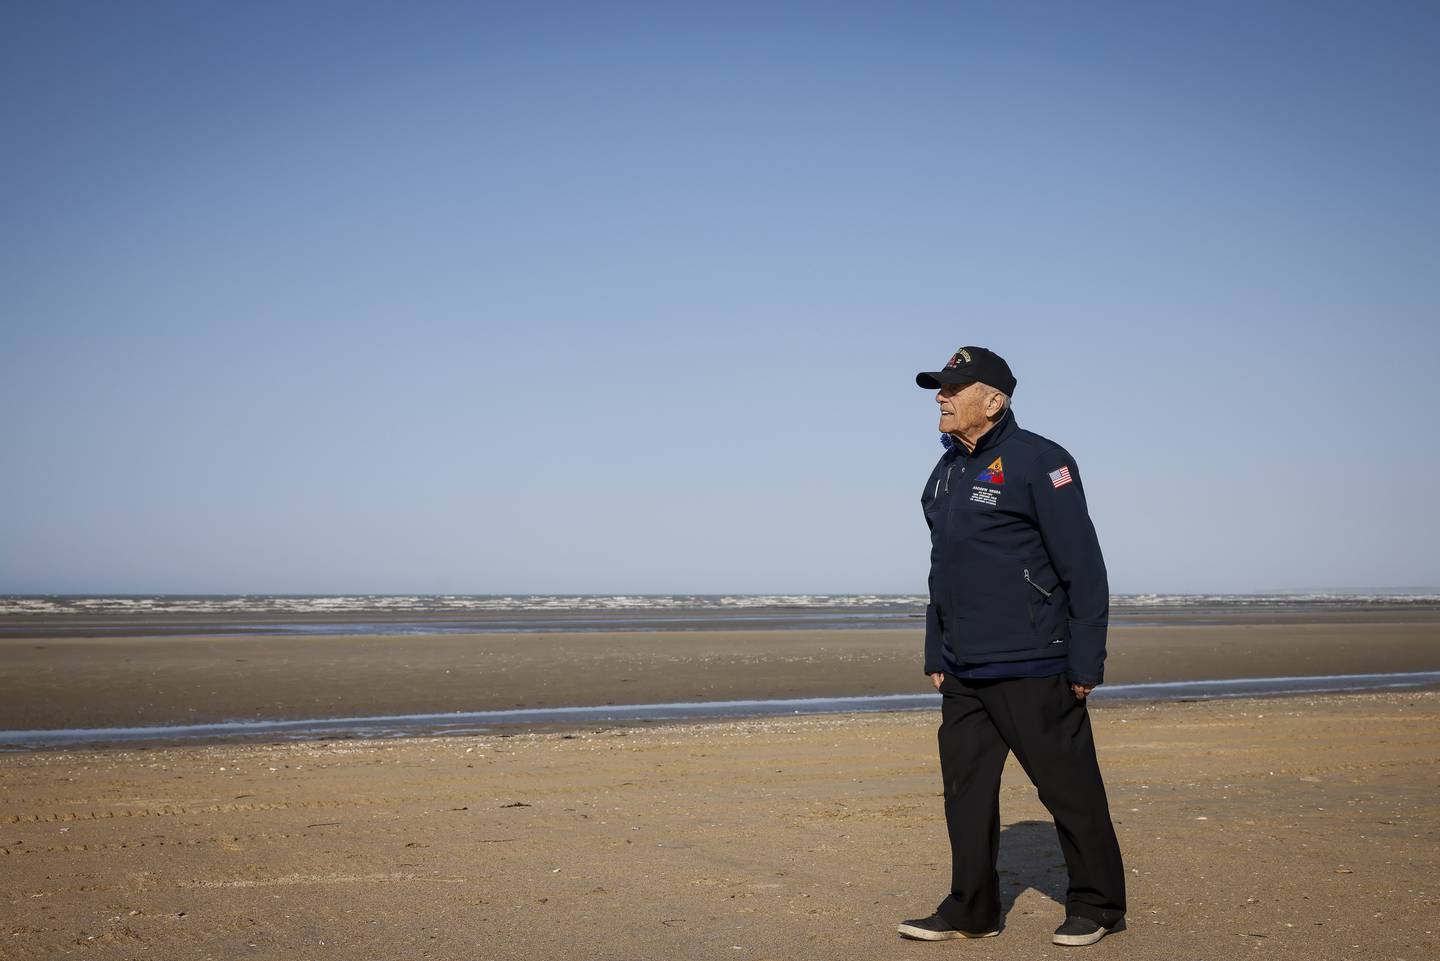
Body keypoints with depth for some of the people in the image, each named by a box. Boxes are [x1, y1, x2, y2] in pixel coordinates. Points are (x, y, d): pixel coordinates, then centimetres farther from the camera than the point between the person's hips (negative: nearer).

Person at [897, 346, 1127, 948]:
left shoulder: (1038, 463, -9)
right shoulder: (946, 473, 15)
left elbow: (1084, 570, -11)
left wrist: (1086, 662, -14)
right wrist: (935, 655, 18)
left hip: (1032, 670, -8)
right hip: (964, 672, 8)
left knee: (1069, 787, 2)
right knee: (965, 787, 8)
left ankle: (1097, 906, 16)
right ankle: (971, 910, 18)